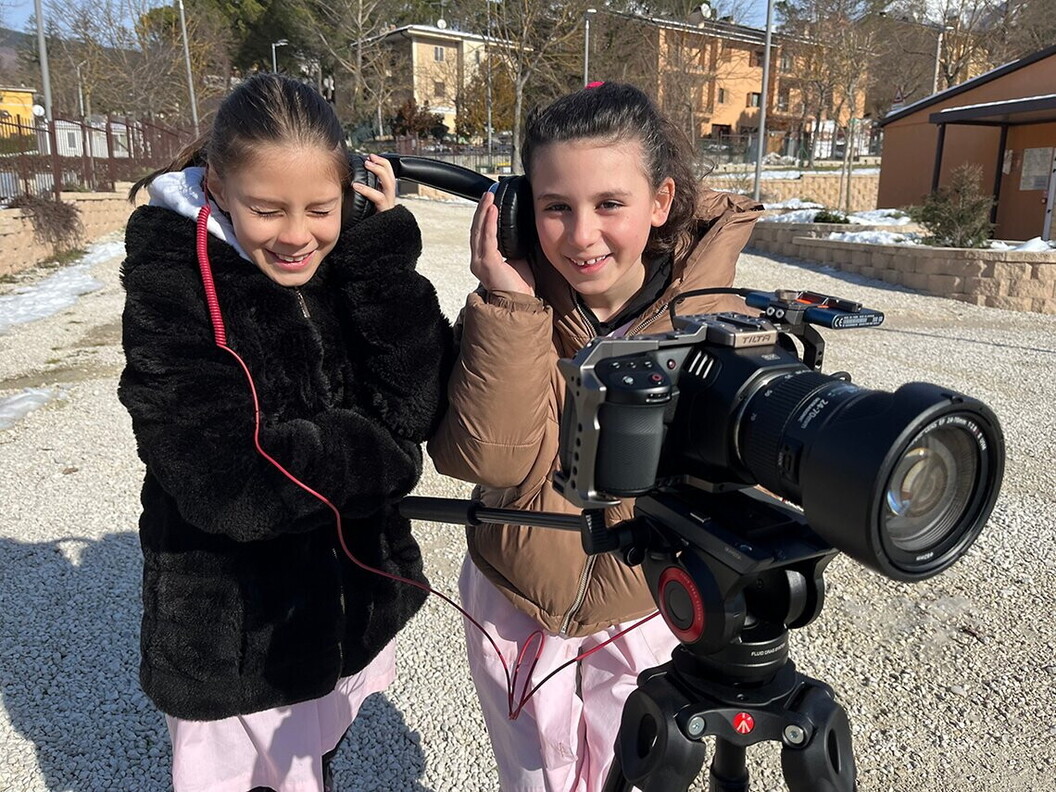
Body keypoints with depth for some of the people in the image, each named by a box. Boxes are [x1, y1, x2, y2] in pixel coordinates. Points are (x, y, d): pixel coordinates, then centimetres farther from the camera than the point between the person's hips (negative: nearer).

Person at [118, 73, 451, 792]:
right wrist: (383, 454, -18)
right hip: (236, 633, -3)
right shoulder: (170, 287, -17)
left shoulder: (355, 268, -4)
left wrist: (383, 251, -21)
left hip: (351, 606, 4)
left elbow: (418, 408, -17)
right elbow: (226, 483, -26)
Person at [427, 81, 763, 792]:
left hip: (649, 613, -1)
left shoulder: (717, 318, -19)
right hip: (514, 607, 2)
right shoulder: (509, 306, -15)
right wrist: (510, 307, -34)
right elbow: (494, 458, -27)